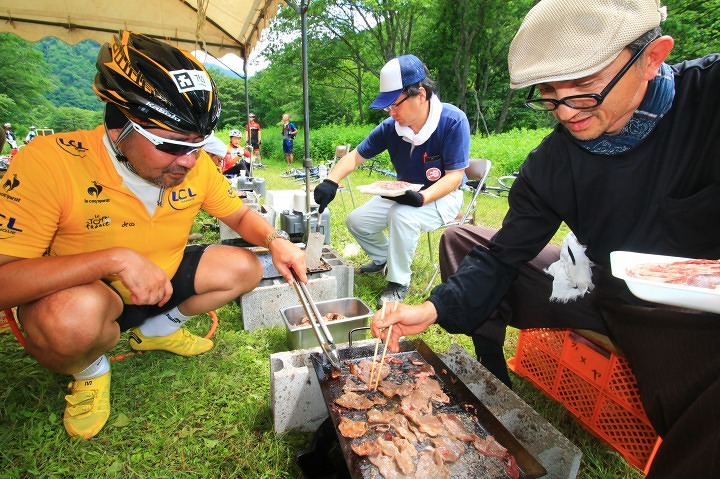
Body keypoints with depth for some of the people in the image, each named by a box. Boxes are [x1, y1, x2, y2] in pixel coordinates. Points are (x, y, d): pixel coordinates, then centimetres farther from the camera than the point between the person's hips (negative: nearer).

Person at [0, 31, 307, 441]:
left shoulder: (197, 164, -15)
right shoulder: (49, 163, -28)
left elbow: (240, 215, -3)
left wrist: (275, 240, -23)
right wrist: (115, 258, -40)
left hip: (166, 278, 5)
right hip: (80, 294, -4)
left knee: (245, 268, -7)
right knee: (72, 317, -37)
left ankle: (158, 330, 17)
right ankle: (88, 370, 3)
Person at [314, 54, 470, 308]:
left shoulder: (453, 121, -24)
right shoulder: (390, 127, -11)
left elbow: (455, 175, -22)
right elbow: (356, 156, -5)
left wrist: (421, 198, -37)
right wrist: (331, 181, -21)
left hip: (442, 196, -5)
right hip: (404, 194, 6)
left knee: (402, 216, -36)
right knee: (356, 220, -3)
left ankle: (399, 282, -14)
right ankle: (384, 257, 27)